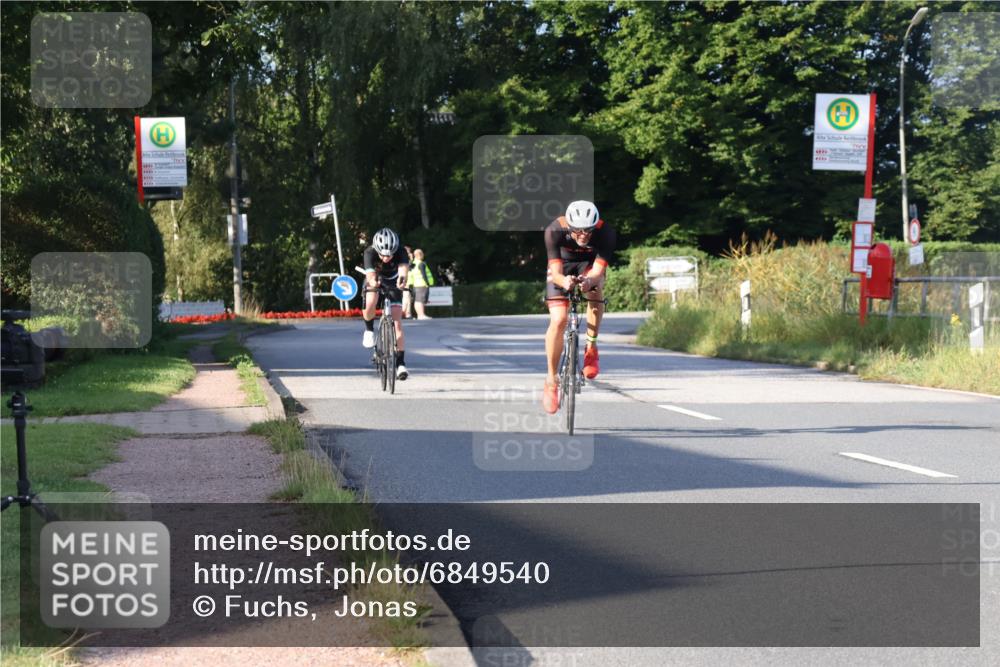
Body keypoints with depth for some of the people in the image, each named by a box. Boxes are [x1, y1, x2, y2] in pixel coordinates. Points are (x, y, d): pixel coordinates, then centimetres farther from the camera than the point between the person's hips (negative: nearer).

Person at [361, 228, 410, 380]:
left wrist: (402, 278, -76)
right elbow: (370, 273, -48)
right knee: (370, 306, -31)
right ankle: (369, 330, 4)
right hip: (375, 280, 0)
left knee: (397, 323, -10)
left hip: (393, 282, 0)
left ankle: (400, 363, -6)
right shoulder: (370, 252, -34)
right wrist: (373, 281, -72)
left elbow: (403, 267, -53)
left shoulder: (400, 252, -34)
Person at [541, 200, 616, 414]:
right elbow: (556, 272, -37)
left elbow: (598, 271, -38)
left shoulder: (606, 232, -33)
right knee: (558, 320, -18)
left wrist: (590, 280, -61)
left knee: (594, 285, -36)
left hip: (589, 266, 0)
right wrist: (563, 281, -60)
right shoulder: (555, 230, -34)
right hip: (562, 268, 0)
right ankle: (552, 379, 0)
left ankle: (591, 347, -19)